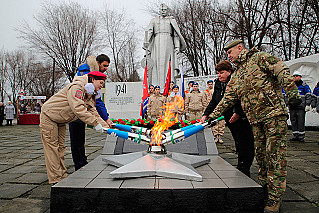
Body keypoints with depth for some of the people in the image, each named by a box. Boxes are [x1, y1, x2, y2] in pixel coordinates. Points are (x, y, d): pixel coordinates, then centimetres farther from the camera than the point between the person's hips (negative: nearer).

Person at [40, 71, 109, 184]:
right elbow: (78, 109, -37)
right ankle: (55, 178, 1)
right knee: (52, 146, -5)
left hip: (60, 121, 9)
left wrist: (106, 126, -16)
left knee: (60, 147, 11)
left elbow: (93, 112, -4)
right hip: (49, 116, -9)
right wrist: (95, 123, -37)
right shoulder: (76, 87, -27)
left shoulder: (91, 95, 2)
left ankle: (62, 174, 18)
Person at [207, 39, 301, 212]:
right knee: (260, 154, 10)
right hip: (256, 120, 7)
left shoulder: (259, 58, 2)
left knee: (275, 154, -5)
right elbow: (227, 99, 16)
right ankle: (265, 189, 25)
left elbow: (282, 71, -8)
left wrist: (292, 92, -18)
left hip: (274, 114, -6)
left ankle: (275, 197, 2)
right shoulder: (235, 77, 20)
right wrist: (212, 116, 9)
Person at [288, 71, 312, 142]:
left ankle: (301, 136, 1)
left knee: (301, 122, -6)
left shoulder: (304, 86, 5)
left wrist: (307, 105, -9)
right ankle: (295, 136, 11)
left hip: (301, 107, -5)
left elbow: (308, 96, 0)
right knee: (293, 121, 4)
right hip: (292, 107, 5)